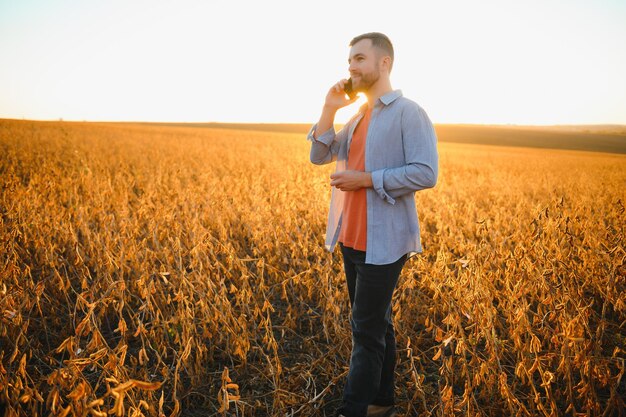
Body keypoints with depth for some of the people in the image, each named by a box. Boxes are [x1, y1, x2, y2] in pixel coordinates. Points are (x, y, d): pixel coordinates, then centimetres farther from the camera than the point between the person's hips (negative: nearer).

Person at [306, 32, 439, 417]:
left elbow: (426, 174, -18)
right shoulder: (359, 117, 15)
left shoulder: (409, 113, -9)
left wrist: (365, 178, -19)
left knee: (367, 331, -1)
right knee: (376, 325, 16)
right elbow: (319, 156, 11)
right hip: (353, 239, 8)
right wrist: (329, 108, 1)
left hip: (384, 242, -8)